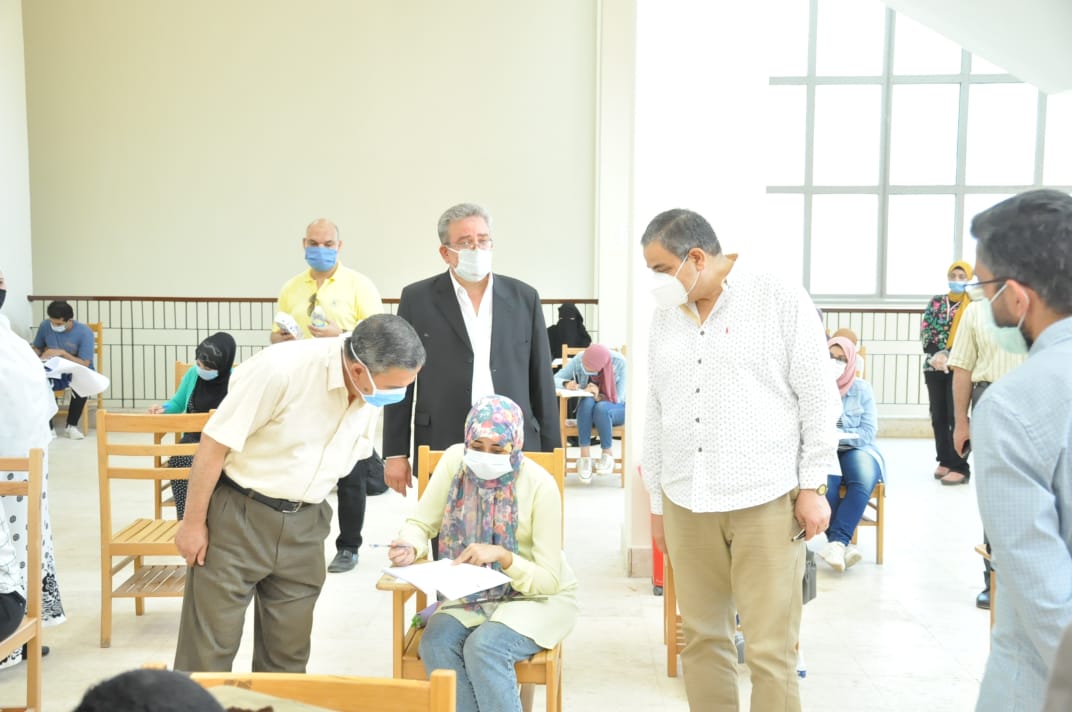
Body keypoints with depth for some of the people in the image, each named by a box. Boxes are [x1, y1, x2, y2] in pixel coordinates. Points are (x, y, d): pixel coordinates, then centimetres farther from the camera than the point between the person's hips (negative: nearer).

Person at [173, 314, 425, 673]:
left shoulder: (375, 391, -7)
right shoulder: (281, 369, -24)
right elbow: (215, 443, -16)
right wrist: (193, 522, -10)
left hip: (305, 526, 5)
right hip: (238, 518, -5)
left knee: (288, 653, 11)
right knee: (208, 651, 0)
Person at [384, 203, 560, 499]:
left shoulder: (524, 297, 8)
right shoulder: (418, 299, 3)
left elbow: (541, 383, 9)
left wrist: (551, 452, 7)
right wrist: (395, 453, 1)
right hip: (442, 451, -1)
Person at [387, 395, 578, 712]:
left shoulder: (540, 485, -22)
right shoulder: (455, 460, -11)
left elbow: (549, 580, -19)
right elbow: (420, 524, -4)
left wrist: (502, 556, -36)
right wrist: (410, 548, -27)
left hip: (538, 597, -4)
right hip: (475, 593, 4)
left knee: (484, 647, -31)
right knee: (435, 643, -25)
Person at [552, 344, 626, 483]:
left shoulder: (619, 363, -20)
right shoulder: (578, 359, -16)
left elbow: (618, 398, -17)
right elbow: (555, 379, -8)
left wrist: (598, 396, -36)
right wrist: (567, 384, -31)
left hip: (616, 409, -2)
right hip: (587, 409, 2)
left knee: (601, 408, -37)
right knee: (587, 402, -35)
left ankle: (608, 454, -19)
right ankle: (585, 456, -34)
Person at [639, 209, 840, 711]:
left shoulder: (780, 302, -3)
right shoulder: (665, 316, 11)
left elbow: (818, 398, -2)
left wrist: (813, 486, -4)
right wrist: (656, 500, 16)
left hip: (766, 500, -4)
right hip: (686, 503, 5)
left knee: (770, 648, -1)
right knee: (701, 638, 10)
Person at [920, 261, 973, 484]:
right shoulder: (936, 301, 12)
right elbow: (925, 331, 5)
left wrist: (950, 357, -18)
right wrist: (936, 354, -11)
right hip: (934, 366, 5)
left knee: (956, 416, -8)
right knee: (938, 416, 8)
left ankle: (960, 467, -5)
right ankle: (945, 461, 18)